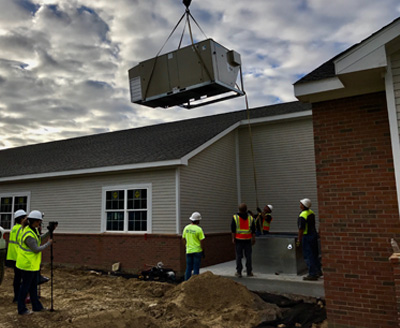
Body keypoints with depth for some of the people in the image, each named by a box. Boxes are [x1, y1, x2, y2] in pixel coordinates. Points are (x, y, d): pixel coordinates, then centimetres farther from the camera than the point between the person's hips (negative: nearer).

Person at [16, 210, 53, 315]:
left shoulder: (33, 229, 4)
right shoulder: (29, 235, -25)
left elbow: (40, 238, 18)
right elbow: (36, 249, -23)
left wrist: (50, 232, 8)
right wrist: (48, 244, -12)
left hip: (33, 263, 10)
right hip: (27, 264, -10)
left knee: (33, 285, 17)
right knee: (25, 286, 3)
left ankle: (36, 306, 27)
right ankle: (21, 309, 15)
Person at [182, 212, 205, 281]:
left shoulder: (186, 228, 2)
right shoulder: (199, 229, -14)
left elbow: (183, 239, 9)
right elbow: (202, 241, -13)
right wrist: (203, 250, -2)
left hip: (188, 251, 5)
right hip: (197, 251, -5)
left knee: (188, 268, 12)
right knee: (196, 268, 4)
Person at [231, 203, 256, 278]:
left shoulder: (235, 217, -5)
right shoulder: (251, 218, 1)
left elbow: (233, 229, -5)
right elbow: (253, 230, 3)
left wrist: (233, 238, -1)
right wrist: (253, 239, 8)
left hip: (238, 239, -1)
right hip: (248, 240, 1)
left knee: (239, 256, 3)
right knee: (248, 255, 7)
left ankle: (239, 272, 6)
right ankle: (249, 272, 10)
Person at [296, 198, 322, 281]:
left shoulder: (302, 215, -20)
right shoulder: (311, 212, 7)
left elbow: (301, 229, -20)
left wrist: (299, 240, -13)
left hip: (307, 237, -9)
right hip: (314, 234, 9)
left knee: (308, 256, -1)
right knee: (314, 254, 19)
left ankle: (312, 274, 2)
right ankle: (318, 271, 29)